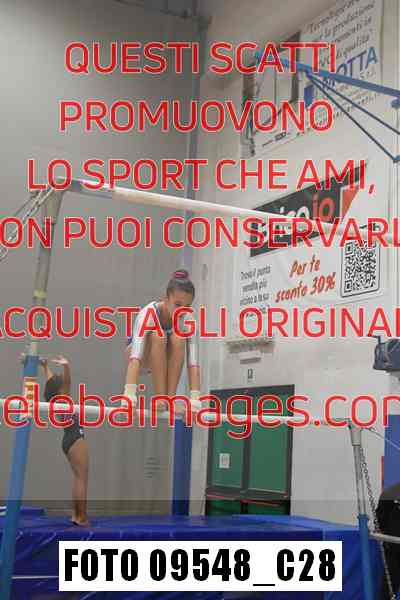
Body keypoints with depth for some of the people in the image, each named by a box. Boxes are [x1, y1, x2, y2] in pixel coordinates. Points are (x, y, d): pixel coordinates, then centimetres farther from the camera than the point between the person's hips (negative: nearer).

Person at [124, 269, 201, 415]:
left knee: (178, 338, -31)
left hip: (165, 358, 3)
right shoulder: (148, 313, -34)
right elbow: (135, 358, -45)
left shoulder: (188, 320, -25)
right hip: (143, 356, -3)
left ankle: (170, 398, -25)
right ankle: (159, 398, -29)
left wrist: (195, 401, -40)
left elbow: (193, 362, -29)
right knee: (158, 336, -35)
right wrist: (129, 396, -56)